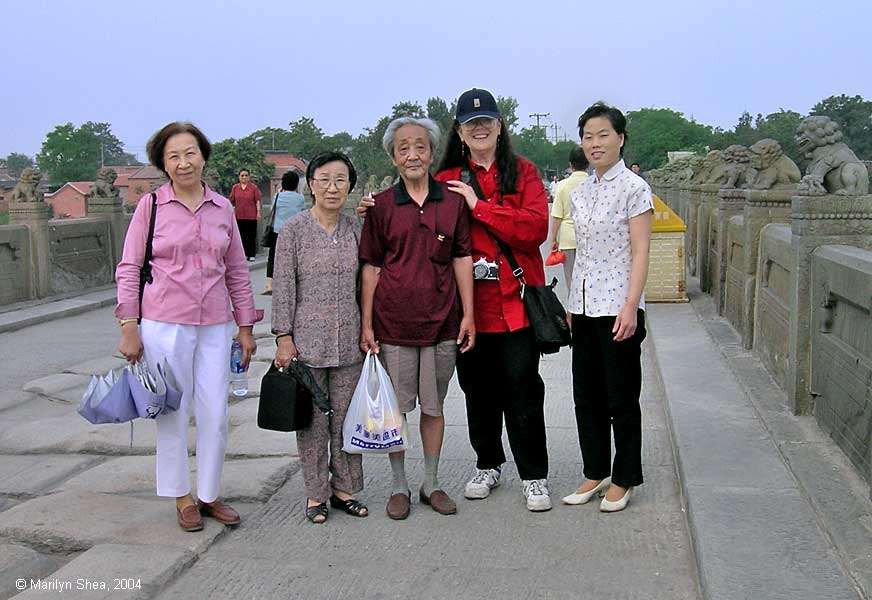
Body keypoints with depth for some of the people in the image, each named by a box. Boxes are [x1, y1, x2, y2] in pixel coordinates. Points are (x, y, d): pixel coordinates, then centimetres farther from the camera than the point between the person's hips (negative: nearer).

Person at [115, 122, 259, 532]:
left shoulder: (223, 208, 6)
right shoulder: (151, 205, -2)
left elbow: (237, 271, 10)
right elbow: (129, 268, 0)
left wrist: (246, 327, 10)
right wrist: (129, 327, -5)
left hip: (216, 325, 3)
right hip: (164, 324, -2)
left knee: (215, 413, 6)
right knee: (173, 413, 7)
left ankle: (209, 494, 24)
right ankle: (182, 498, 23)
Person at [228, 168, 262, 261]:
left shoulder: (254, 187, 1)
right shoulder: (235, 187, 9)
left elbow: (257, 201, -2)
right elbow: (232, 201, 13)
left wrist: (258, 212, -10)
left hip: (251, 216, -3)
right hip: (239, 216, 3)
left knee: (251, 236, 1)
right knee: (242, 236, 6)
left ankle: (252, 255, 6)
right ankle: (244, 254, 13)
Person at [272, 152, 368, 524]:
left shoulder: (355, 229, 6)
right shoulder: (293, 230, -5)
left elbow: (363, 283, 11)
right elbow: (283, 287, -5)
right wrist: (283, 336, -8)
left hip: (348, 341, 3)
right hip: (307, 339, -3)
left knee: (346, 418, 10)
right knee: (313, 420, 5)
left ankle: (344, 487, 25)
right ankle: (316, 494, 19)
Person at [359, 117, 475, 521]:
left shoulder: (453, 202, 3)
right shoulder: (381, 206, 0)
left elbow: (462, 259, 6)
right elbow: (371, 267, 2)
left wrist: (468, 315, 1)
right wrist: (366, 323, -2)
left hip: (441, 322, 1)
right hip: (393, 324, -1)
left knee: (434, 406, 12)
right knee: (395, 408, 7)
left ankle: (432, 484, 27)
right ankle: (399, 487, 23)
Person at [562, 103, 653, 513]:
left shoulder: (633, 188, -7)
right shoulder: (580, 192, 12)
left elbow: (640, 253, -11)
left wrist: (630, 307, -18)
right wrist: (572, 304, 13)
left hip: (618, 306, -7)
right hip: (585, 306, 7)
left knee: (621, 395, 3)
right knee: (586, 394, 11)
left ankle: (624, 479, 17)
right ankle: (596, 472, 25)